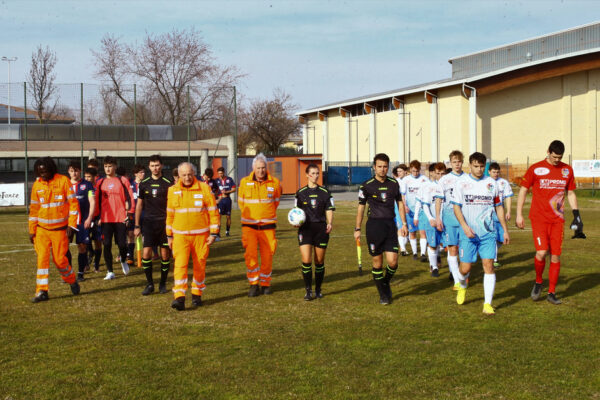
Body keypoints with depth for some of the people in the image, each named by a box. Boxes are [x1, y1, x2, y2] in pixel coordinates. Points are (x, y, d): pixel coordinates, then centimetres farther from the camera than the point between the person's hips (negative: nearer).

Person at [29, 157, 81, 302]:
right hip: (42, 229, 3)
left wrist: (71, 224, -11)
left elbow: (73, 203, -5)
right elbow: (34, 208, 11)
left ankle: (72, 281, 26)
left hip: (60, 229, -3)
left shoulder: (63, 181, -6)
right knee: (42, 258, -5)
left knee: (60, 259, -1)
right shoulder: (37, 185, 4)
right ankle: (42, 291, -1)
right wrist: (32, 230, 9)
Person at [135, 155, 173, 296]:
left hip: (164, 222, -1)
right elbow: (139, 205, 11)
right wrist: (137, 226, 8)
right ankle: (150, 284, 6)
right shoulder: (144, 184, 6)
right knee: (146, 253, -7)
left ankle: (163, 283, 16)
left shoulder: (168, 184, 1)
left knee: (165, 255, 2)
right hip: (148, 222, 1)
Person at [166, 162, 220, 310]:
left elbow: (213, 212, -1)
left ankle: (197, 294, 23)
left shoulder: (204, 188, -3)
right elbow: (170, 214, 12)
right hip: (180, 235, 1)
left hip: (201, 235, -1)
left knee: (200, 265, 7)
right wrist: (169, 235, 13)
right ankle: (179, 298, -13)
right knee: (180, 265, -10)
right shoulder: (173, 191, 4)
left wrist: (213, 233, -5)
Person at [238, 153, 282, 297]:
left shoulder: (275, 183, -1)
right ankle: (253, 284, 4)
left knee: (267, 255, 4)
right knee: (250, 254, -10)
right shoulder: (244, 182, 0)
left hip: (267, 225, 1)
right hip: (249, 225, 0)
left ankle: (265, 283, 21)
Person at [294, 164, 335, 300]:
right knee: (306, 260, -12)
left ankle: (318, 290, 20)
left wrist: (329, 223, -12)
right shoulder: (300, 193, 5)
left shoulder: (324, 192, 5)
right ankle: (308, 290, -2)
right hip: (305, 228, -1)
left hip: (321, 228, 1)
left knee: (319, 262, 6)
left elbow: (329, 210, 5)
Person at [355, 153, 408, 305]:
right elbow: (360, 207, 5)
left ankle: (386, 283, 24)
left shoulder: (394, 184, 7)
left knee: (393, 261, -7)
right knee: (377, 262, 2)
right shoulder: (367, 185, -1)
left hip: (390, 224, 2)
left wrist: (404, 223, 11)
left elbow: (400, 204, 17)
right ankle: (383, 294, 17)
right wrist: (357, 229, 5)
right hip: (374, 225, -2)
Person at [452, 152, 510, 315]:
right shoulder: (462, 183, 1)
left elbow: (499, 207, 14)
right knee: (465, 267, 1)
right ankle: (462, 286, 36)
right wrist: (465, 226, -14)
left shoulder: (491, 183, 7)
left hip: (488, 233, 1)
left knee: (489, 265, -8)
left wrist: (505, 230, 12)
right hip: (468, 233, -1)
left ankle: (488, 304, -5)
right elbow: (456, 207, -1)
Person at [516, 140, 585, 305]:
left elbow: (571, 193, 18)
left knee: (556, 256, 2)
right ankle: (538, 282, 11)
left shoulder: (567, 170, 8)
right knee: (541, 252, -17)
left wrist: (576, 214, 9)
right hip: (539, 218, -3)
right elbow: (523, 191, 4)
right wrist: (519, 214, 0)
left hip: (557, 220, 3)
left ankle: (552, 292, 13)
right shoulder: (535, 169, -3)